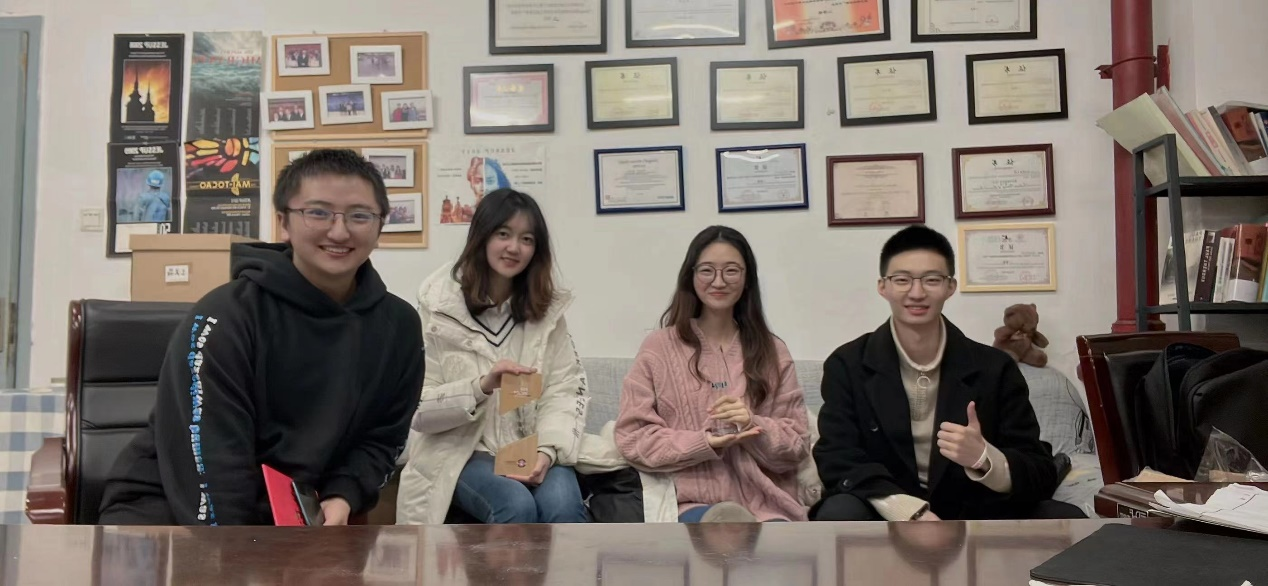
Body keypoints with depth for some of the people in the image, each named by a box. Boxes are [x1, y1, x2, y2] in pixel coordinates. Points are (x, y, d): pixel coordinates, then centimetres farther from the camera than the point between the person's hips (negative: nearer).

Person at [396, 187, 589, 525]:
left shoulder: (547, 308, 6)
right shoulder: (438, 308, -5)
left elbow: (564, 390, -1)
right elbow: (418, 409, -8)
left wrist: (547, 450, -19)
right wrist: (482, 385, -24)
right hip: (462, 452, -2)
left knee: (562, 505, -27)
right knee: (517, 506, -30)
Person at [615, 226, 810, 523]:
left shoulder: (772, 352, 15)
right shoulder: (658, 347, 8)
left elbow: (797, 446, 12)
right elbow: (633, 439, 2)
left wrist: (755, 426, -10)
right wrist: (704, 442, -13)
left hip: (768, 506, 2)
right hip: (691, 505, -1)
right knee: (730, 518, -36)